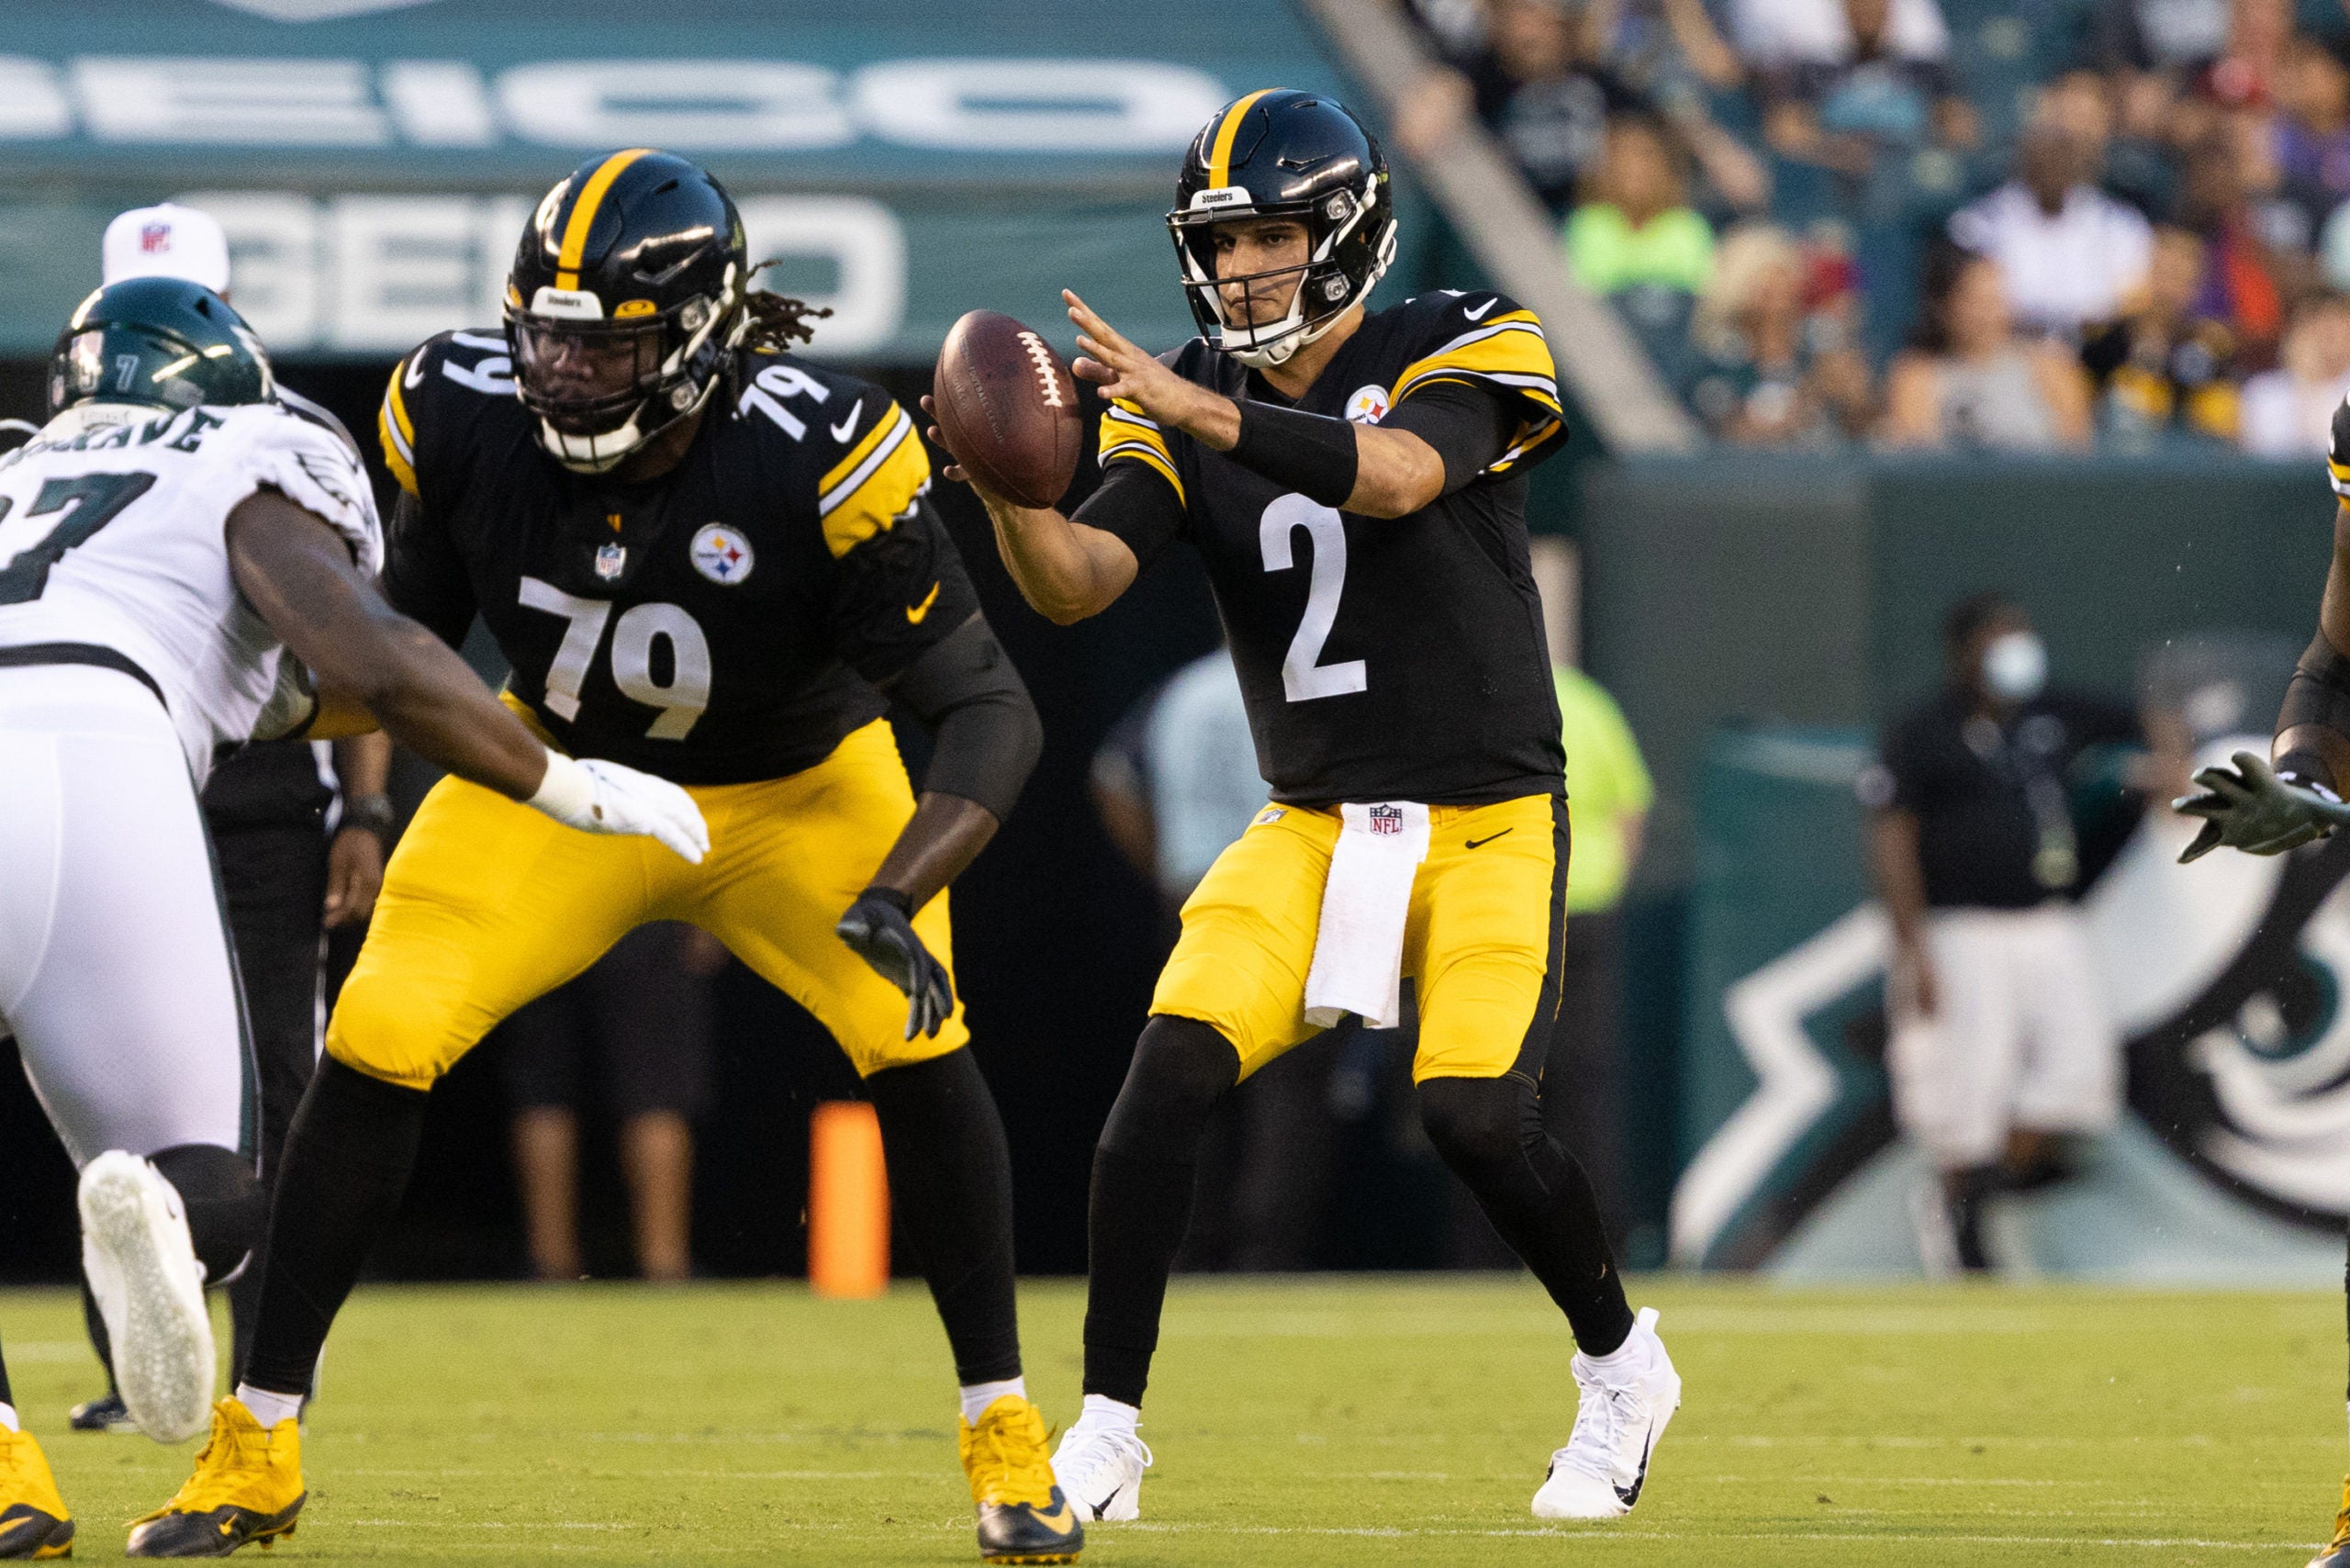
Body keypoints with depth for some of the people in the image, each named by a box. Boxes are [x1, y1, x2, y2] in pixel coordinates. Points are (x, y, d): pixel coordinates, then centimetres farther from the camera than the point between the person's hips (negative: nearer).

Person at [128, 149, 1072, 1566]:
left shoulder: (813, 459, -33)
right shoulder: (471, 419, -23)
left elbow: (991, 712, -31)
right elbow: (408, 631, -1)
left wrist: (897, 898, -44)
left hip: (794, 793, -2)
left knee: (914, 1040, -22)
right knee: (378, 1045, -12)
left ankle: (1006, 1435, -4)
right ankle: (259, 1447, 1)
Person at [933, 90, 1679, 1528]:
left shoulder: (1462, 348, -9)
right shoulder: (1180, 404, 1)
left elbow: (1393, 477, -31)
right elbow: (1080, 582, -14)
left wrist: (1204, 412, -44)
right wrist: (1012, 492, -36)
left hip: (1489, 820, -3)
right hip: (1312, 828, 3)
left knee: (1476, 1111, -18)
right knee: (1171, 1070, -17)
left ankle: (1622, 1367, 9)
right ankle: (1106, 1434, -10)